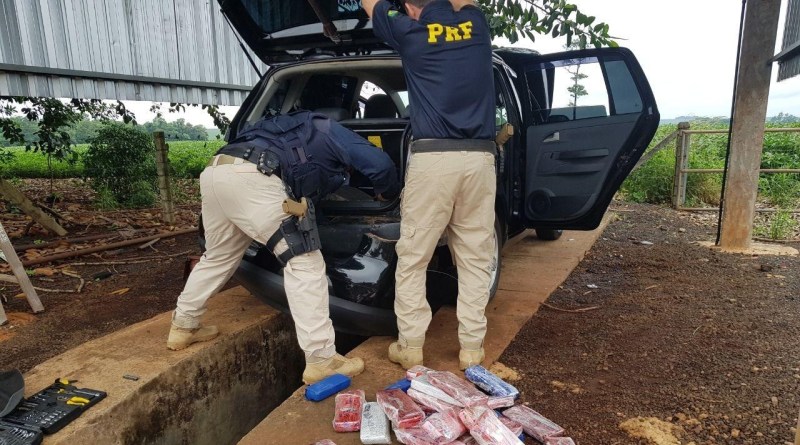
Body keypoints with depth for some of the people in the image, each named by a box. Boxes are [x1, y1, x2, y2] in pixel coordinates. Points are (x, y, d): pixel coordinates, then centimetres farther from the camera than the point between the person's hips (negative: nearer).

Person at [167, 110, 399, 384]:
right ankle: (321, 360, -4)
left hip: (215, 171, 9)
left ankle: (183, 327, 42)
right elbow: (379, 163, 4)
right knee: (304, 264, -4)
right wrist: (386, 193, 22)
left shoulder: (303, 131, 39)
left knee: (218, 257, 28)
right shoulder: (331, 132, 17)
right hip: (251, 177, -9)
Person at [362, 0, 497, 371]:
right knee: (475, 260, 9)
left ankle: (410, 346, 14)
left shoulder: (409, 31, 7)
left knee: (412, 258, 8)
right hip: (479, 158, 4)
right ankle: (471, 348, 15)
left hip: (432, 158, -3)